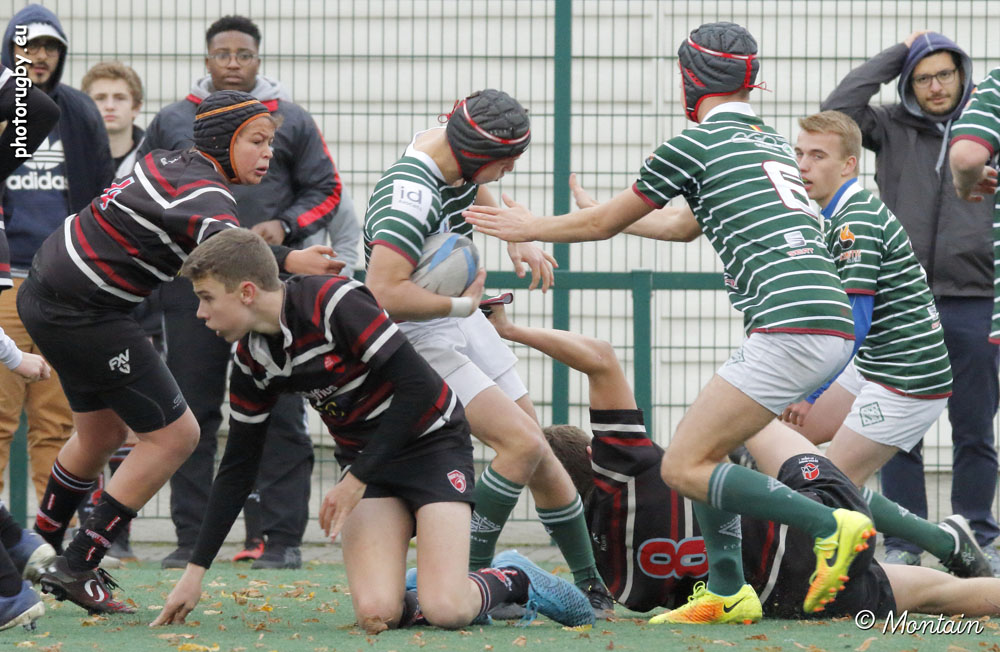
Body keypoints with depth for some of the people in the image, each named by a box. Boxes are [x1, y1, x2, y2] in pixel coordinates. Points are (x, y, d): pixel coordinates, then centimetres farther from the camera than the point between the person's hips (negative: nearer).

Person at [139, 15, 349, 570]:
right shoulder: (172, 122, 13)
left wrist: (285, 226, -6)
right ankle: (191, 537, 8)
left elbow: (326, 191, 10)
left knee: (279, 414, -3)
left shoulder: (291, 122, 9)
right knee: (191, 414, 2)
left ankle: (281, 537, 1)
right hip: (191, 283, 2)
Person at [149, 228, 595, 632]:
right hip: (364, 458, 5)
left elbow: (419, 387, -26)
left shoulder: (335, 303, -24)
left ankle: (513, 579, 9)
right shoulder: (252, 359, -2)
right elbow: (238, 466, 8)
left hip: (433, 444, -5)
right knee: (375, 614, -21)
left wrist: (356, 481, -22)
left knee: (444, 611, -22)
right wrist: (195, 571, 5)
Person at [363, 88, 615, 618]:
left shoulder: (450, 152, -2)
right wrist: (461, 303, -25)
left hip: (462, 323, 9)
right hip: (418, 339, -9)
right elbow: (384, 294, -39)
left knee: (537, 456, 8)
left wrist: (517, 239, 10)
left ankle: (590, 586, 20)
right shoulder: (411, 195, -31)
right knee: (521, 443, -20)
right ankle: (466, 578, -12)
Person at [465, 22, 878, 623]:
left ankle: (832, 526, -14)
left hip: (791, 327, -9)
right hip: (835, 325, 9)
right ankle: (728, 592, 16)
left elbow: (603, 225, 13)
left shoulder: (697, 143, 1)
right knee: (699, 449, 20)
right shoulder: (775, 144, 23)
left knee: (684, 467, -8)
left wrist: (531, 228, 28)